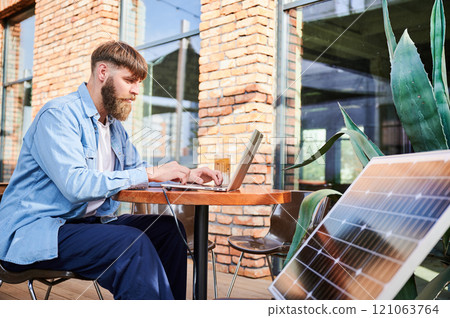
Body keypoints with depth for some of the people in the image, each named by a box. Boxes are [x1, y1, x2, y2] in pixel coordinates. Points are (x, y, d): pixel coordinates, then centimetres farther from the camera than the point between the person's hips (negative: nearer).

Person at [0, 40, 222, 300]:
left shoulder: (115, 127, 15)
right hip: (33, 233, -8)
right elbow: (75, 185, -27)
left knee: (168, 228, -5)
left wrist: (187, 175, 9)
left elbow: (136, 168, 26)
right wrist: (151, 173, -22)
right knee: (133, 244, -29)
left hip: (87, 221, 9)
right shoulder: (59, 115, -14)